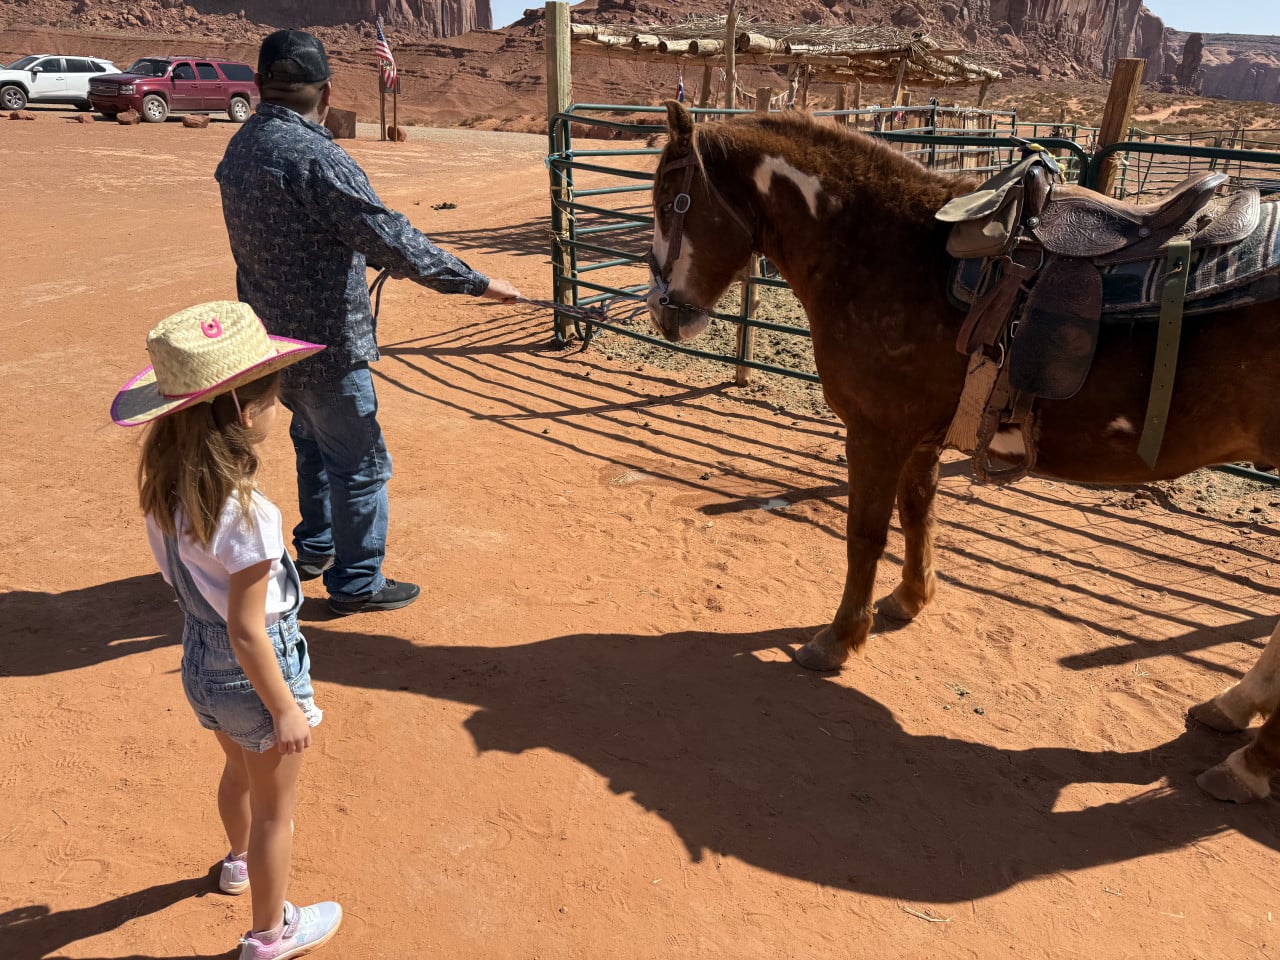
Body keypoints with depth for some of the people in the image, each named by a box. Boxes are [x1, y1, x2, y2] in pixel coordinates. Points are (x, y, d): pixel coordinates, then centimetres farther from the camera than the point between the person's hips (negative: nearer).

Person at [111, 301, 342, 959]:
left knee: (239, 769, 34)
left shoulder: (163, 486, -9)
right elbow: (247, 632, -25)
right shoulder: (246, 514, -33)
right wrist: (284, 708, -16)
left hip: (199, 663, 8)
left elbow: (177, 574, 3)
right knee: (273, 806, 16)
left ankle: (241, 858, 62)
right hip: (254, 672, -7)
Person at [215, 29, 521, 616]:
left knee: (314, 443, 27)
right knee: (359, 463, 4)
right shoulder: (314, 156, -23)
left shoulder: (241, 148, 5)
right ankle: (356, 583, 16)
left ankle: (316, 546, 43)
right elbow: (392, 240, -26)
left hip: (273, 335, 9)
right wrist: (477, 283, -20)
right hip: (326, 343, -9)